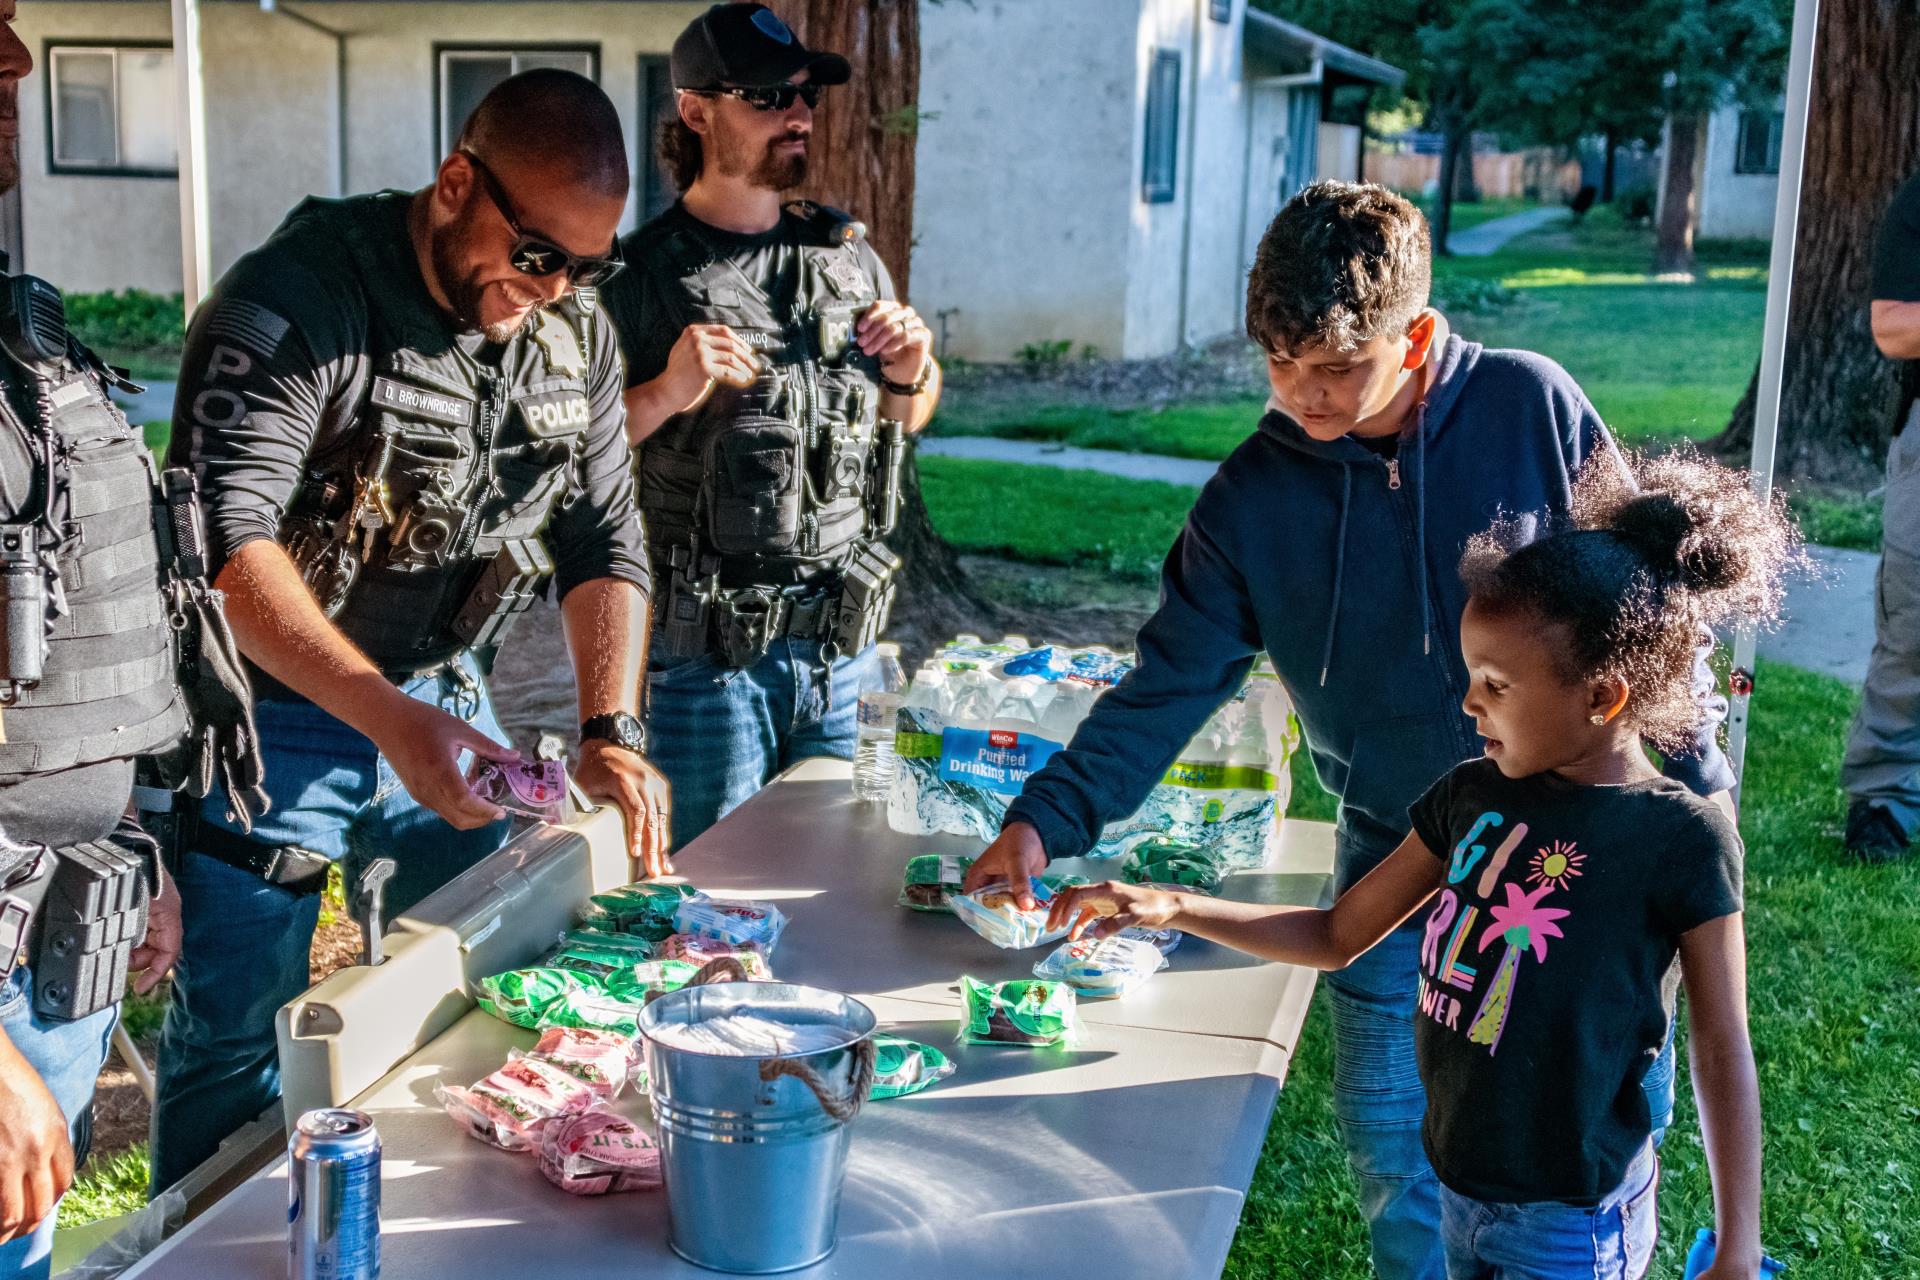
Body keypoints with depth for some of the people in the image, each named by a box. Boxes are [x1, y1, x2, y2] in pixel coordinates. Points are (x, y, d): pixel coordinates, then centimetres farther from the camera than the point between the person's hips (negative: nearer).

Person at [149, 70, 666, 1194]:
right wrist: (391, 720, -37)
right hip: (275, 712, -6)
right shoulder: (297, 300, -21)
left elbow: (604, 541, 4)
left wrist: (612, 731, -10)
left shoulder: (575, 333, 0)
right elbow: (224, 542, -29)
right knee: (232, 1055, 3)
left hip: (447, 700, 6)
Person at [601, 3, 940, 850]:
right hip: (704, 657, -4)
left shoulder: (850, 258, 10)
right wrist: (665, 394, -21)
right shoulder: (644, 277, -6)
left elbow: (907, 417, 23)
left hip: (844, 645, 5)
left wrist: (912, 373, 2)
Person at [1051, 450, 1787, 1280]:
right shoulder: (1473, 795, 0)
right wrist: (1171, 909, -1)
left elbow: (1721, 1050, -10)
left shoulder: (1680, 841, -17)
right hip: (1459, 1191, 6)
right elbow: (1338, 937, 8)